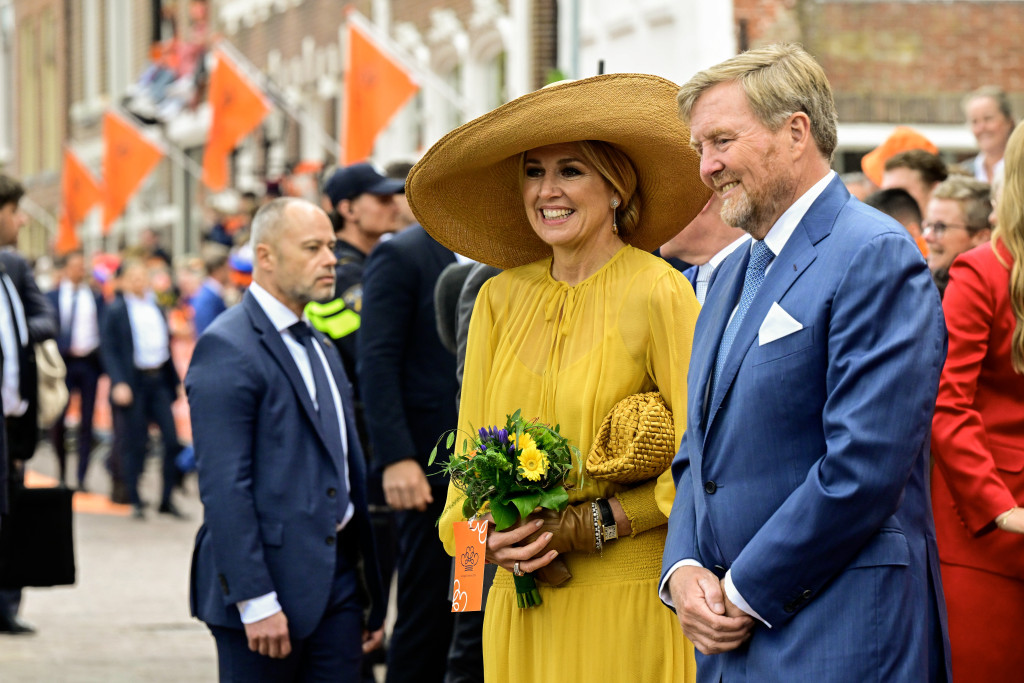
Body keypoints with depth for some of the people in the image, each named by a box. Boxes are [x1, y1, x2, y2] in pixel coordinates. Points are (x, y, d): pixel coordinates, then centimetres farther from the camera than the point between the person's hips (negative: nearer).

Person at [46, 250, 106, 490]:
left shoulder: (96, 297, 10)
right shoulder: (52, 297, 6)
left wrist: (97, 351, -6)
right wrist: (66, 349, -10)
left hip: (89, 362, 1)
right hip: (63, 361, -1)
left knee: (87, 422, 0)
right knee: (57, 420, -5)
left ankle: (82, 477, 4)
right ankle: (62, 474, 9)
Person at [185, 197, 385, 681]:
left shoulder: (321, 347, 18)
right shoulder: (228, 349, -11)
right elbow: (224, 486, -17)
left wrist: (372, 597, 17)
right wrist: (255, 601, -21)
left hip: (337, 579, 8)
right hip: (269, 581, -8)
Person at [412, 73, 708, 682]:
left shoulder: (658, 293, -7)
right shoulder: (500, 299, 9)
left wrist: (587, 526, -13)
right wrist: (488, 533, -6)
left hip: (626, 598, -4)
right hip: (519, 604, 4)